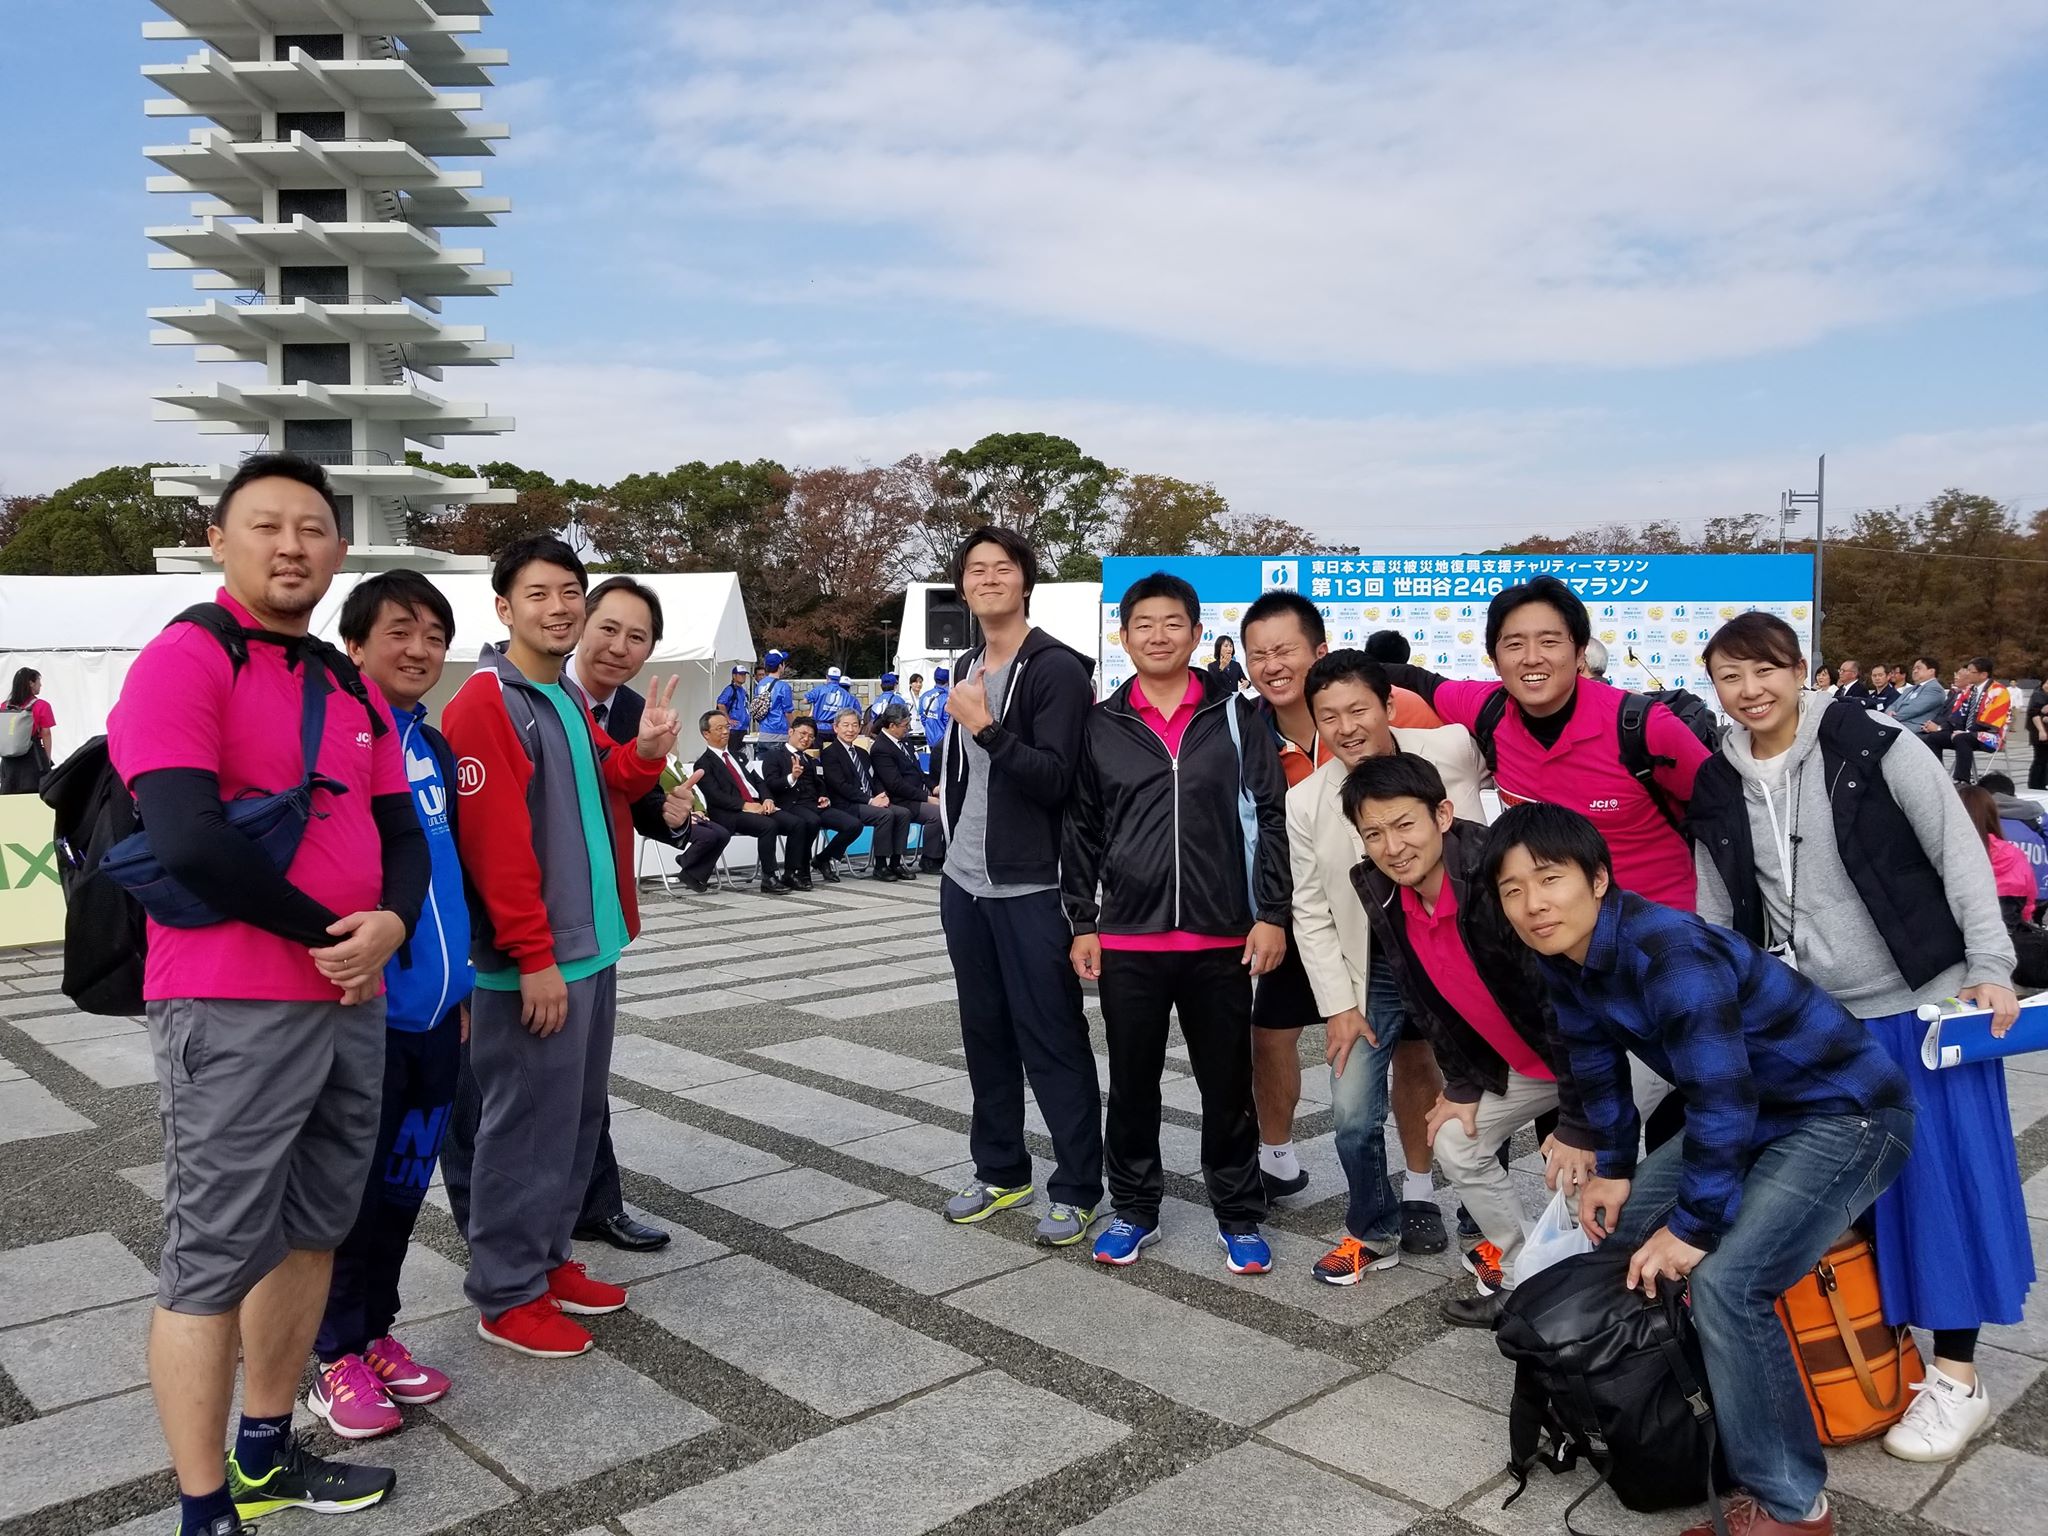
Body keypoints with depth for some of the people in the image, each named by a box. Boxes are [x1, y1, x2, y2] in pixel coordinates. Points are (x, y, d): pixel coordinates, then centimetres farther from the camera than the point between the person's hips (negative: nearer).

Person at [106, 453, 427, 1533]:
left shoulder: (355, 692, 13)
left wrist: (389, 923, -10)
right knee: (214, 1258, 2)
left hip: (353, 1002, 8)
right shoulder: (183, 660, -11)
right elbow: (189, 844, -23)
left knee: (312, 1231, 17)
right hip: (234, 1010, -8)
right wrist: (324, 933, -13)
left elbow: (402, 834, 11)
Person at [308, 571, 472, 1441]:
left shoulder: (436, 750, 10)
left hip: (435, 1010, 7)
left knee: (404, 1183, 16)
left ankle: (378, 1334, 32)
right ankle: (338, 1359, 22)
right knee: (351, 1188, 6)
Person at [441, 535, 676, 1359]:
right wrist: (535, 956, -21)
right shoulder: (484, 705, -14)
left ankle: (549, 1258, 31)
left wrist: (644, 755, 1)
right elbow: (494, 840, -20)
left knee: (578, 1116, 17)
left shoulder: (572, 699, 14)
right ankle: (507, 1293, 14)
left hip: (592, 947, 9)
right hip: (534, 961, -9)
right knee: (527, 1124, 1)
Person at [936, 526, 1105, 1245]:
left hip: (1030, 889, -7)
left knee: (1053, 1043, 0)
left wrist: (986, 727, -25)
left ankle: (1077, 1187, 11)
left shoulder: (1056, 668, -10)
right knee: (985, 1035, 15)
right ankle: (999, 1170, 28)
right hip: (964, 885, 8)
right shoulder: (967, 669, 14)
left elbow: (1055, 777, -19)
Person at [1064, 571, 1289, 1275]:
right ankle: (1134, 1209, 28)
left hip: (1223, 939, -1)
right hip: (1127, 940, 1)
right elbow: (1081, 828, 8)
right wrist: (1082, 922, 4)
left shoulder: (1236, 716, 2)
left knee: (1227, 1084, 9)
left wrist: (1271, 913, -5)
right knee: (1132, 1082, 12)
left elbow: (1269, 818, 1)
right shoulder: (1101, 725, 5)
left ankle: (1239, 1216, 25)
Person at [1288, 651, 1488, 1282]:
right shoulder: (1305, 803, -11)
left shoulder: (1452, 751, -15)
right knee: (1352, 1113, -3)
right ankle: (1373, 1232, 23)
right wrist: (1338, 1004, -5)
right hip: (1373, 972, 0)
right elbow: (1311, 914, -3)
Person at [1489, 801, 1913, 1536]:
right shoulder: (1567, 960, -5)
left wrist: (1693, 1227, -21)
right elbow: (1596, 1066, 11)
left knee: (1724, 1281, -23)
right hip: (1758, 1111, 10)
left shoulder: (1669, 952, -32)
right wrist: (1612, 1169, 10)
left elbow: (1722, 1097, -30)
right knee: (1622, 1225, 14)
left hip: (1847, 1113, -9)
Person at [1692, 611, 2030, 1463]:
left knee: (1945, 1174, 3)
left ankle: (1956, 1374, 16)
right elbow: (1719, 919, 9)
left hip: (1926, 1002, -3)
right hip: (1813, 1023, 4)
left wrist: (1991, 967, -13)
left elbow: (1960, 852, -7)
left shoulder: (1873, 746, -10)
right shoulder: (1717, 791, 2)